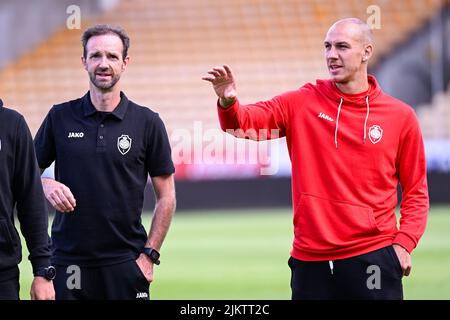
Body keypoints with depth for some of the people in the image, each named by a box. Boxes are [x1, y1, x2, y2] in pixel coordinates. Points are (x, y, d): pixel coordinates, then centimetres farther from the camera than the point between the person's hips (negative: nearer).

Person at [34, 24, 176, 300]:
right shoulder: (60, 117, 5)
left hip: (125, 263, -1)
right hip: (68, 263, 1)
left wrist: (149, 255, -3)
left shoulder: (147, 122, 2)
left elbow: (166, 197, 5)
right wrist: (46, 185, -10)